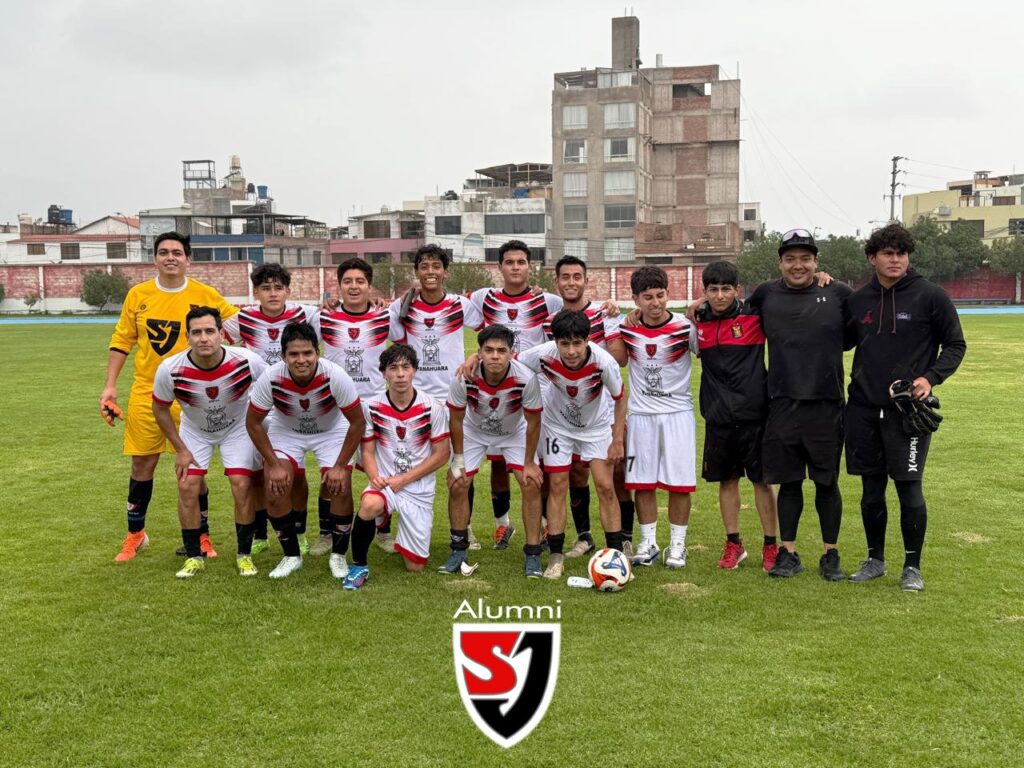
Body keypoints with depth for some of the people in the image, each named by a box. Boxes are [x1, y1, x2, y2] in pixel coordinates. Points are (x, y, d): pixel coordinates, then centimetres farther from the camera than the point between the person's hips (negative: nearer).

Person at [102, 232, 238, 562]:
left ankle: (201, 536, 19)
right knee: (141, 465, 8)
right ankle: (135, 534, 26)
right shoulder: (138, 295, 2)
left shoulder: (206, 296, -3)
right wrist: (109, 386, 3)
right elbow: (121, 341, 8)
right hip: (145, 393, 2)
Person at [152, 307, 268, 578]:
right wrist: (180, 450, -8)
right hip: (194, 431, 1)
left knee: (242, 486, -11)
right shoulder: (170, 370, -29)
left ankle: (244, 555, 7)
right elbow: (160, 408, -8)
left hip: (238, 427, -1)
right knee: (188, 487, -9)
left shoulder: (247, 361, -32)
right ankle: (194, 557, 9)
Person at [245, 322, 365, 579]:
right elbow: (253, 422, -13)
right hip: (285, 431, 1)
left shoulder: (335, 376, -33)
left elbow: (357, 421, -20)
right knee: (275, 489, -14)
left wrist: (340, 466, -19)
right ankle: (291, 555, 8)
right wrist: (273, 464, -16)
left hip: (332, 431, -1)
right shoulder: (271, 378, -30)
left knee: (340, 488, -16)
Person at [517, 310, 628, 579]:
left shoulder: (604, 362, -33)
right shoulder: (544, 355, -32)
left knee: (605, 487, -6)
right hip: (557, 425, 1)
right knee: (558, 486, -1)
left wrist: (617, 440, -12)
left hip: (596, 426, 0)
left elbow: (620, 399, -15)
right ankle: (556, 557, 10)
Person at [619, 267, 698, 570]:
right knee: (642, 482, 5)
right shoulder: (627, 328, -1)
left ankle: (677, 545, 14)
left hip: (678, 413, -2)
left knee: (679, 482, 0)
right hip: (641, 414, 2)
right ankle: (648, 543, 18)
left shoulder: (684, 326, -9)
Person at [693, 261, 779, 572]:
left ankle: (770, 546, 16)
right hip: (718, 417, 3)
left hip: (754, 414, -3)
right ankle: (733, 544, 22)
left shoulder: (754, 315, -5)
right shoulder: (698, 321, 5)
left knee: (762, 480, 4)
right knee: (727, 480, 10)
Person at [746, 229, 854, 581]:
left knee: (827, 482, 7)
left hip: (826, 404, -1)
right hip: (782, 404, 1)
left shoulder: (839, 294, 1)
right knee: (788, 482, 8)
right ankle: (788, 553, 19)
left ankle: (830, 554, 20)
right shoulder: (765, 295, 5)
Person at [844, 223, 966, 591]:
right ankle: (875, 559, 25)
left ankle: (912, 566, 13)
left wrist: (931, 377, -13)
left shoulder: (930, 296, -3)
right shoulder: (858, 300, 8)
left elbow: (955, 345, 2)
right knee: (871, 489, 10)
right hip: (864, 409, 4)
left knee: (909, 487, -4)